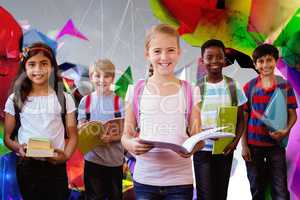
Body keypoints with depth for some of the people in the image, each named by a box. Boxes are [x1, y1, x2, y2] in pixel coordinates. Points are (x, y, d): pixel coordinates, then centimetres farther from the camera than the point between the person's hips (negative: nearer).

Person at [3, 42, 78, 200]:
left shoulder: (64, 98, 0)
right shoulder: (15, 100, 1)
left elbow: (72, 135, 1)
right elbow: (7, 137, 5)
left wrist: (66, 155, -17)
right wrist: (18, 148, -16)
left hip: (56, 166, 0)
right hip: (27, 166, 1)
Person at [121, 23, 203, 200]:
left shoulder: (189, 92, 1)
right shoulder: (136, 91, 0)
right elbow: (126, 135, 4)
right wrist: (131, 145, -18)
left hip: (180, 180, 0)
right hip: (145, 179, 0)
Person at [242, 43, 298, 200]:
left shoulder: (285, 86, 0)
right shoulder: (249, 87, 0)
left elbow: (293, 114, 1)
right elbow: (243, 117, 3)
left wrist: (286, 131, -19)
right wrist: (244, 145, -2)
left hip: (276, 144, -1)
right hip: (253, 145, 1)